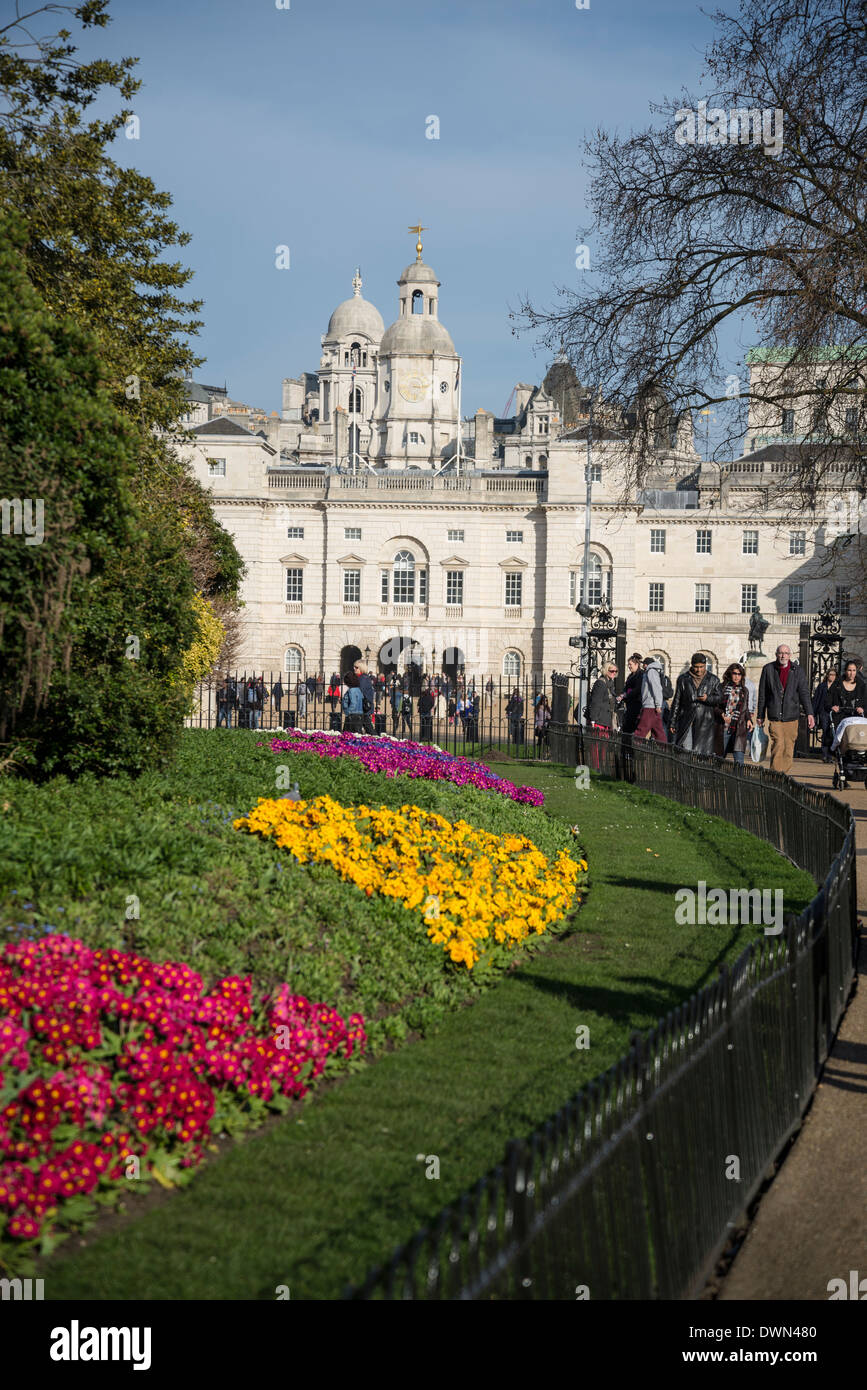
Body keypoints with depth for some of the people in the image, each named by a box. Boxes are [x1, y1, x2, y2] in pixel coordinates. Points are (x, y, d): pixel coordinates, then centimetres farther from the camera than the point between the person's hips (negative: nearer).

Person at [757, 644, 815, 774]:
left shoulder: (797, 671, 7)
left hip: (791, 716, 2)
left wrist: (809, 713, -7)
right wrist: (760, 715, 11)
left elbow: (804, 693, 3)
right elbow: (762, 694, 10)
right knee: (778, 744, -15)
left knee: (789, 747, 4)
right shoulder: (768, 669, 5)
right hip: (774, 716, -2)